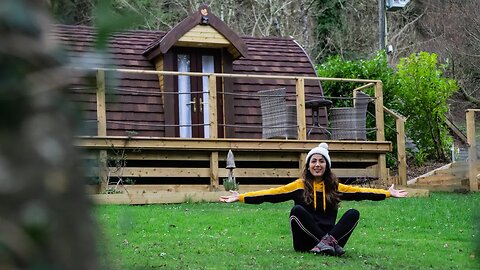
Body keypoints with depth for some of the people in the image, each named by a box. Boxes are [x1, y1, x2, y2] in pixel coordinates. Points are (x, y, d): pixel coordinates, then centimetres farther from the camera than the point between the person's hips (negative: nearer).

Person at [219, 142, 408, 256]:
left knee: (353, 214, -17)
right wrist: (240, 198, -10)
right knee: (297, 210, -27)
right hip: (305, 242, -2)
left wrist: (387, 193, 8)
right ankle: (329, 243, -33)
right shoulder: (299, 186, 3)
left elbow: (359, 192, 12)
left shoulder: (334, 187, 12)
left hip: (329, 234, 2)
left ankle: (327, 242, -36)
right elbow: (271, 194, -3)